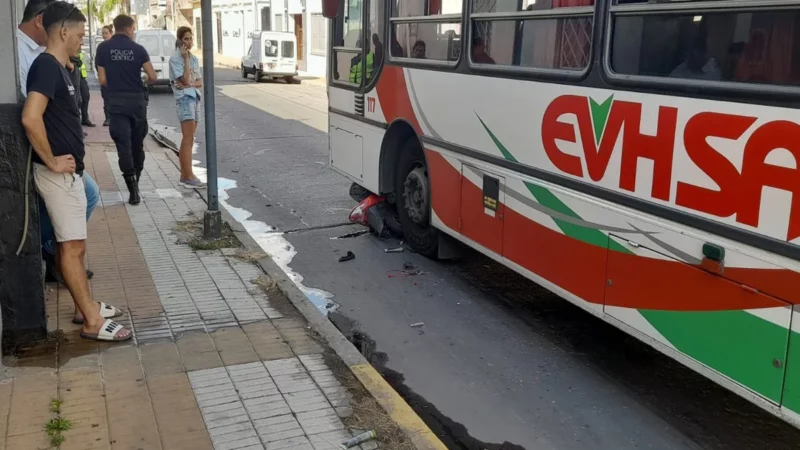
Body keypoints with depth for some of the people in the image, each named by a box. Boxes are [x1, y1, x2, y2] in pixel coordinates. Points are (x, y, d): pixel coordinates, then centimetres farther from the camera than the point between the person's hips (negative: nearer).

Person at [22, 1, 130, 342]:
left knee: (74, 244, 16)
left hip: (69, 172, 10)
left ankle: (87, 306, 27)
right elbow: (30, 118, -30)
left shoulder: (57, 68, 14)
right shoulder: (46, 66, -17)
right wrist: (51, 161, -20)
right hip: (59, 174, -10)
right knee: (72, 246, -4)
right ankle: (92, 321, 2)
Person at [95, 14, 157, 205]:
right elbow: (152, 77, -4)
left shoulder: (103, 48, -1)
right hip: (137, 99, 1)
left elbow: (102, 80, -1)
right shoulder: (138, 49, -2)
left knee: (123, 143, -5)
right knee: (137, 142, 16)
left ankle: (133, 187, -15)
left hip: (116, 101, -1)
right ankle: (136, 178, 28)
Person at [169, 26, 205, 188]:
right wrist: (186, 59, -11)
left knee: (187, 140, 8)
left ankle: (184, 176, 11)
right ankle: (189, 176, -14)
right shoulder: (175, 58, -6)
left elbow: (200, 82, 11)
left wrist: (189, 84, -11)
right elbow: (185, 79, -13)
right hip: (184, 98, -8)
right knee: (188, 140, -13)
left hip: (195, 97, 8)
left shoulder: (194, 58, 15)